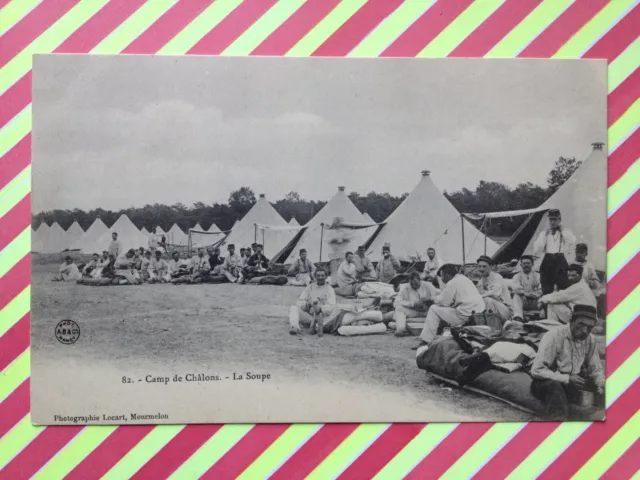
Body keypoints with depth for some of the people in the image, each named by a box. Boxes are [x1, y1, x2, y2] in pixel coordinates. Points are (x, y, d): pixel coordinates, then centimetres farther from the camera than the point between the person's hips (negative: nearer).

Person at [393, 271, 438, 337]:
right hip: (412, 312, 0)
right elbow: (396, 303, -14)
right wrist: (413, 303, -22)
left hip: (427, 311, 0)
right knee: (399, 308, -27)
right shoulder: (405, 287, -2)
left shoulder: (428, 285, 0)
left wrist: (429, 299, -29)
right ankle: (401, 329, -44)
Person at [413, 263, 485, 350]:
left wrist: (435, 299, 13)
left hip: (466, 317, -10)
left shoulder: (452, 283, -10)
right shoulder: (464, 279, 19)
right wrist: (440, 296, 19)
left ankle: (426, 340, -4)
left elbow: (443, 302, -7)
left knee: (434, 309, -2)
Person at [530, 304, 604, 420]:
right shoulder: (554, 336, -20)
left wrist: (602, 384, -16)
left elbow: (596, 370, 6)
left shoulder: (590, 340, -2)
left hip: (573, 383, 6)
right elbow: (537, 370, -23)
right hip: (548, 383, -6)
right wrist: (566, 379, -28)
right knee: (554, 386, -37)